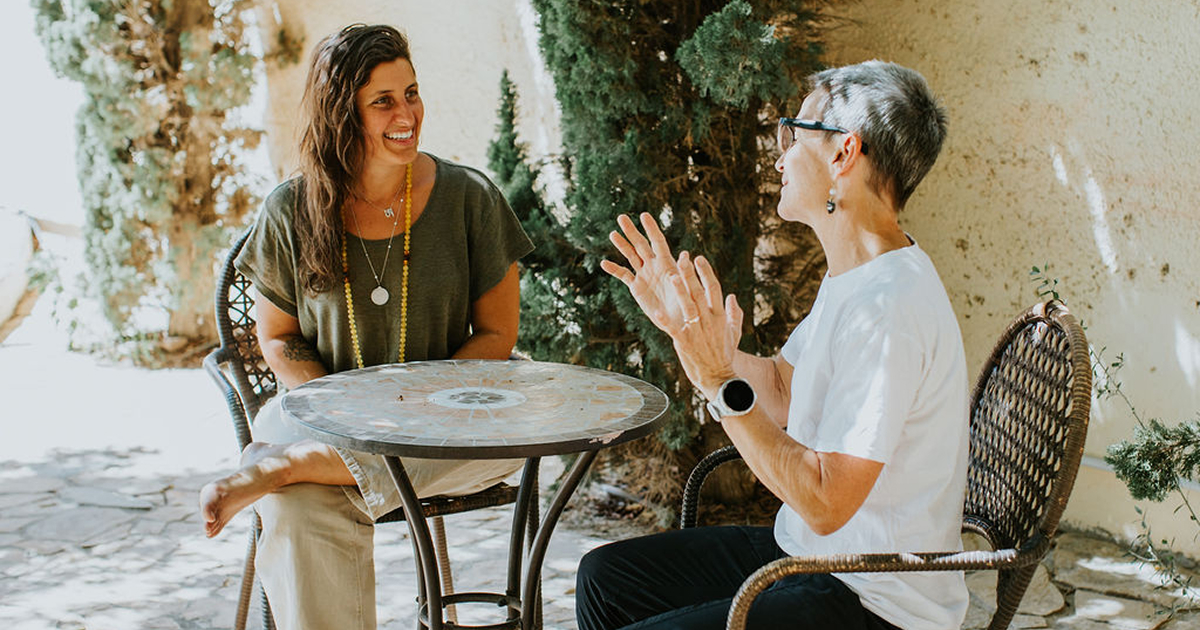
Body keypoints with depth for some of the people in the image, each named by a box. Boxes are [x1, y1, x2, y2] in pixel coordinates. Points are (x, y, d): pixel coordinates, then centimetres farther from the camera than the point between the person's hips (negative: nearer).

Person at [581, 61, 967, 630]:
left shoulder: (887, 307, -27)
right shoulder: (850, 279, 7)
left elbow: (825, 504, -27)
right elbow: (780, 395, 14)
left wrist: (720, 382, -26)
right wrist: (682, 325, 6)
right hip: (807, 553, 10)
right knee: (606, 575, 14)